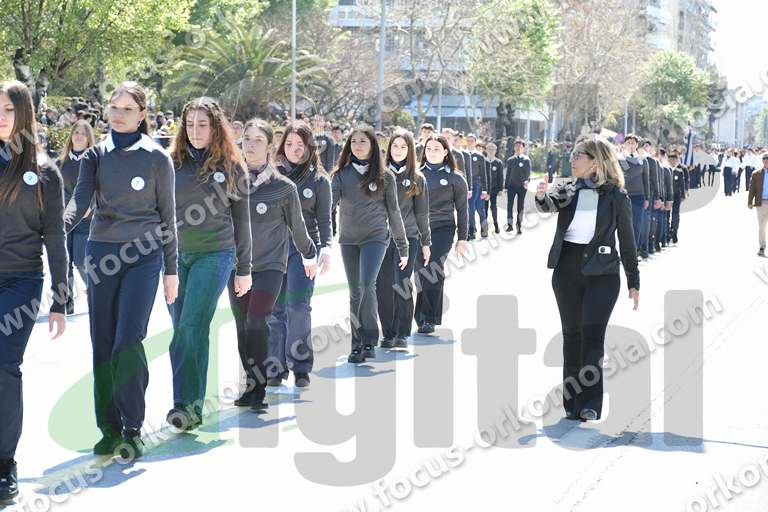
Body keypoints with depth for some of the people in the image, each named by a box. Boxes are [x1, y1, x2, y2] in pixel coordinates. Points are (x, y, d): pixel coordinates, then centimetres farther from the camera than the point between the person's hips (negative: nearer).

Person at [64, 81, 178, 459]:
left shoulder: (157, 158, 1)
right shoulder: (96, 155, 7)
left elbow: (167, 215, 6)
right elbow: (80, 200, -7)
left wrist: (171, 270, 6)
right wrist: (58, 229, -28)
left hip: (144, 256, -3)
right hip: (101, 254, 3)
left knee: (128, 342, -12)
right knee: (103, 345, 4)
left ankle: (133, 428, -2)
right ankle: (110, 428, 13)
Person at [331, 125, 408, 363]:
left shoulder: (385, 177, 3)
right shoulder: (342, 174, 7)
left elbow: (393, 211, 7)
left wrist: (402, 246, 7)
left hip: (375, 237, -3)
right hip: (348, 239, 3)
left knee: (367, 285, -18)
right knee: (355, 292, 6)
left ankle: (370, 341, -9)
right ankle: (358, 344, 13)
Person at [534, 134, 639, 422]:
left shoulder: (616, 197, -3)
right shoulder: (569, 191, 6)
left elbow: (627, 240, 3)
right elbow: (551, 204, -14)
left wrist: (634, 282, 5)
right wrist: (541, 196, -38)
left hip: (601, 272, -4)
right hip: (567, 271, 4)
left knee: (592, 335, -11)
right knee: (572, 334, 9)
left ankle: (590, 404, -6)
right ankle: (572, 403, 17)